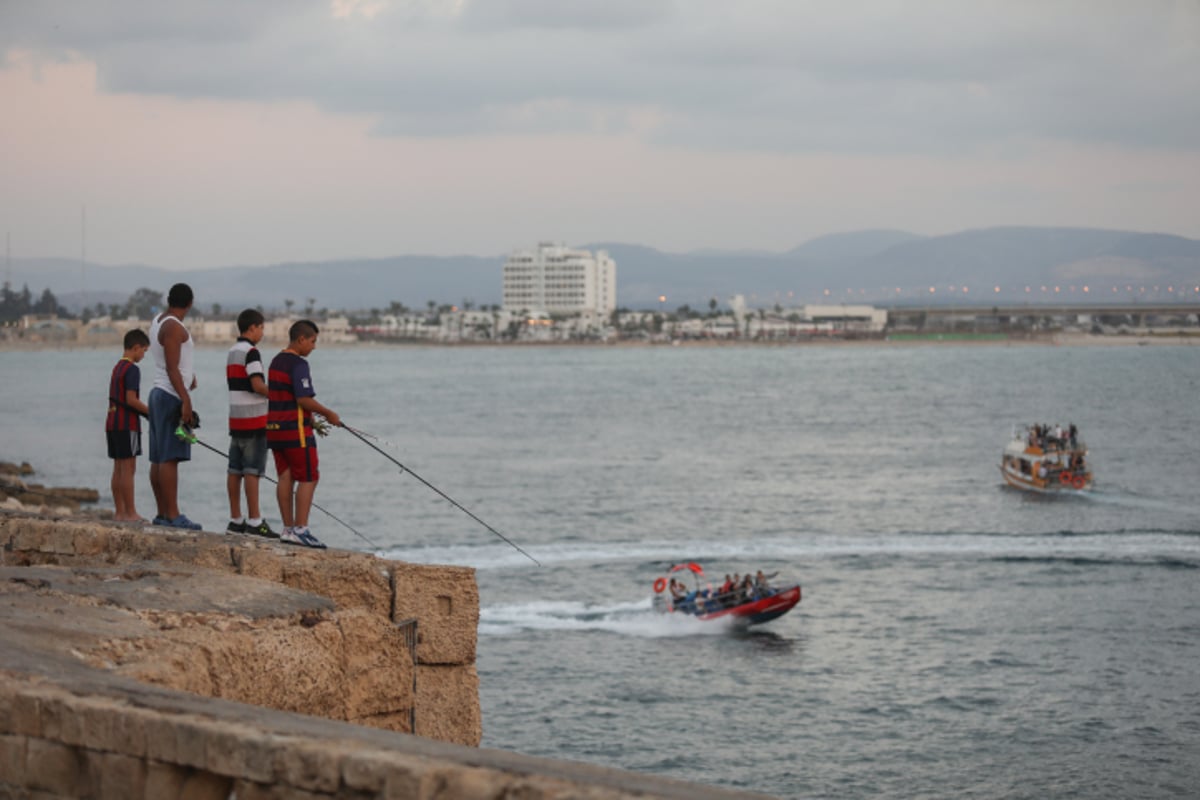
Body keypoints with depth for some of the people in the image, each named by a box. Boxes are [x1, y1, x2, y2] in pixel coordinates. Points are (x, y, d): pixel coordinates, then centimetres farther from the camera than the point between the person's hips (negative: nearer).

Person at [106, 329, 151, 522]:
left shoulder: (117, 367, 18)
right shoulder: (132, 369, -11)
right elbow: (131, 399, -19)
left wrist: (146, 411, 19)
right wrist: (152, 412, -12)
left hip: (112, 423, 9)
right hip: (127, 424, -9)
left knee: (118, 468, 9)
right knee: (128, 467, -9)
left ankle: (119, 512, 9)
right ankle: (130, 513, -10)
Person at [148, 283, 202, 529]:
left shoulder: (158, 322, 15)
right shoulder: (174, 327, -14)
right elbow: (172, 368, -21)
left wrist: (188, 376, 39)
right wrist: (185, 400, -24)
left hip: (159, 393, 10)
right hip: (172, 396, -10)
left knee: (158, 459, 9)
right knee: (170, 458, -12)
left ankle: (162, 513, 12)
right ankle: (173, 516, -16)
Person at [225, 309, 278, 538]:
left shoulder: (232, 352, 16)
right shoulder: (250, 352, -13)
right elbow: (257, 385, -21)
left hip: (236, 418, 9)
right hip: (253, 418, -9)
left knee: (235, 470, 8)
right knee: (252, 471, -8)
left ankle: (235, 520, 11)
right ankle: (254, 521, -8)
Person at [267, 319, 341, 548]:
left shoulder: (276, 362, 15)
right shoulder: (298, 364, -14)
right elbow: (304, 399, -21)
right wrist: (329, 414, -9)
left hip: (275, 427, 9)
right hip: (295, 429, -9)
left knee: (286, 478, 9)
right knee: (308, 478, -5)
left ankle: (288, 529, 10)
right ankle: (300, 529, -10)